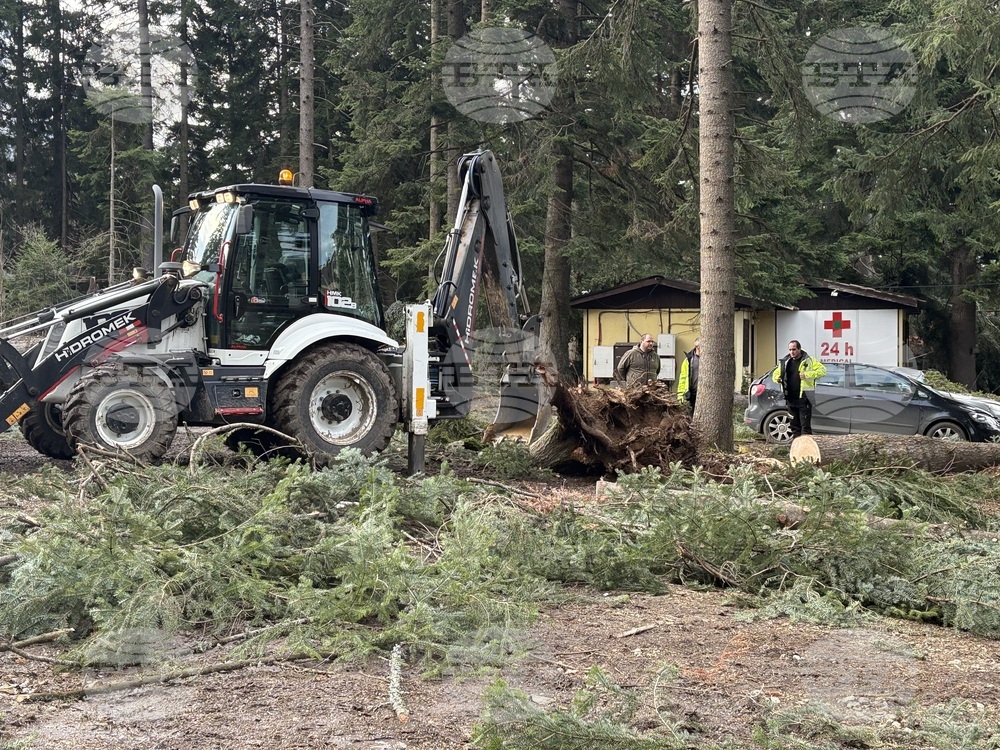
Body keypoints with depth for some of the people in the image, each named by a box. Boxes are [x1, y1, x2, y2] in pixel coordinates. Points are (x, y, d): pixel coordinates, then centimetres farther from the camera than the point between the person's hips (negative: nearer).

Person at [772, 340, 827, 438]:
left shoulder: (808, 360, -2)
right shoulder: (785, 362, 13)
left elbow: (822, 370, -11)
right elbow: (776, 373, 25)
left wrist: (807, 375, -22)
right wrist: (777, 378, 1)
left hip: (804, 398, -6)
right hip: (791, 399, 6)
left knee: (805, 426, -6)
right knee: (795, 426, 13)